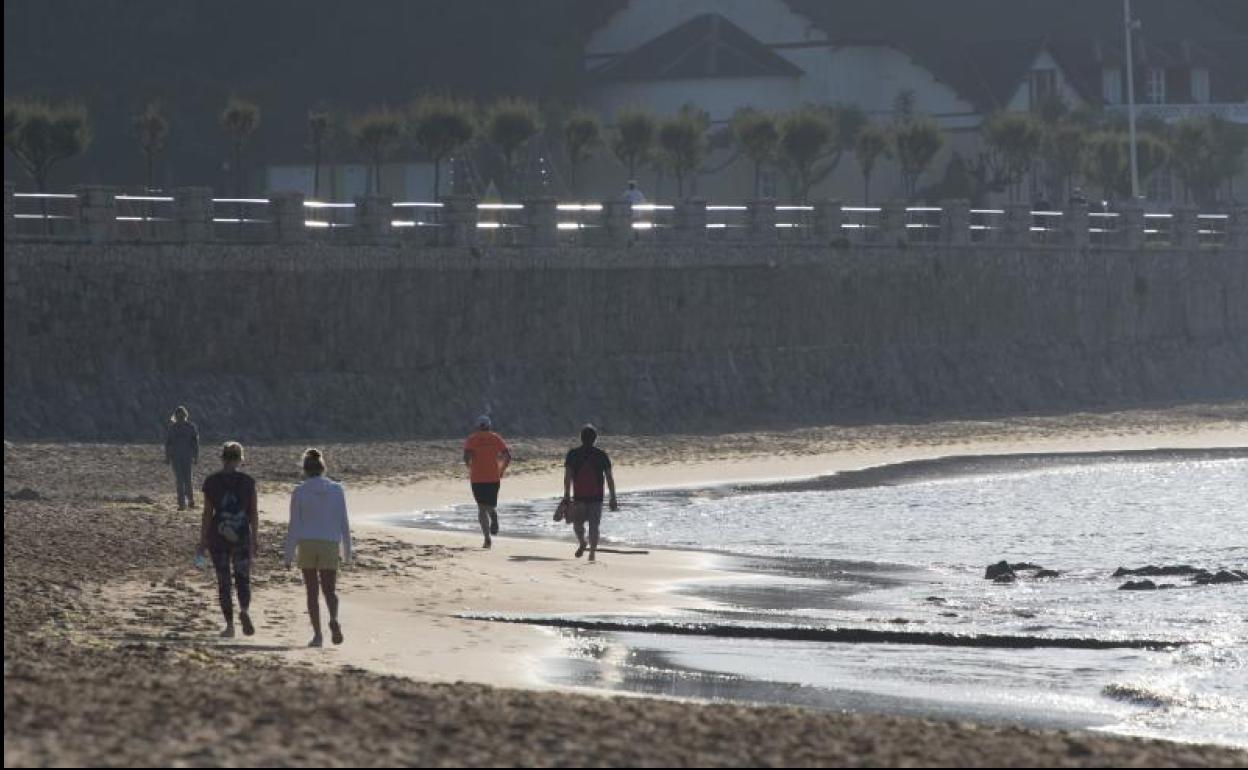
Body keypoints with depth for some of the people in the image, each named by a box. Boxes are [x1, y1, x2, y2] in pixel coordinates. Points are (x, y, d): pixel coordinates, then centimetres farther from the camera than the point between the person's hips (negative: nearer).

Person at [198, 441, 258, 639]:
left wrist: (202, 541, 3)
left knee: (223, 582, 8)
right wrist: (255, 539, 7)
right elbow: (254, 513, -1)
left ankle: (229, 625, 5)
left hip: (218, 536, 0)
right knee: (243, 578, 10)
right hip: (242, 536, 0)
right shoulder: (248, 482, -2)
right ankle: (244, 611, -18)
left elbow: (207, 513, -2)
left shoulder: (211, 482, -3)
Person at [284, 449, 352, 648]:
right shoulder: (336, 490, 0)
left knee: (312, 592, 9)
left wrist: (288, 556, 0)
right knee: (330, 591, 10)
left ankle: (317, 634, 4)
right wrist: (347, 553, 9)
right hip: (330, 545, 1)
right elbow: (343, 523, 2)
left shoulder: (299, 492, -5)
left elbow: (294, 526, -5)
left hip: (307, 545, -1)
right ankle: (334, 620, -19)